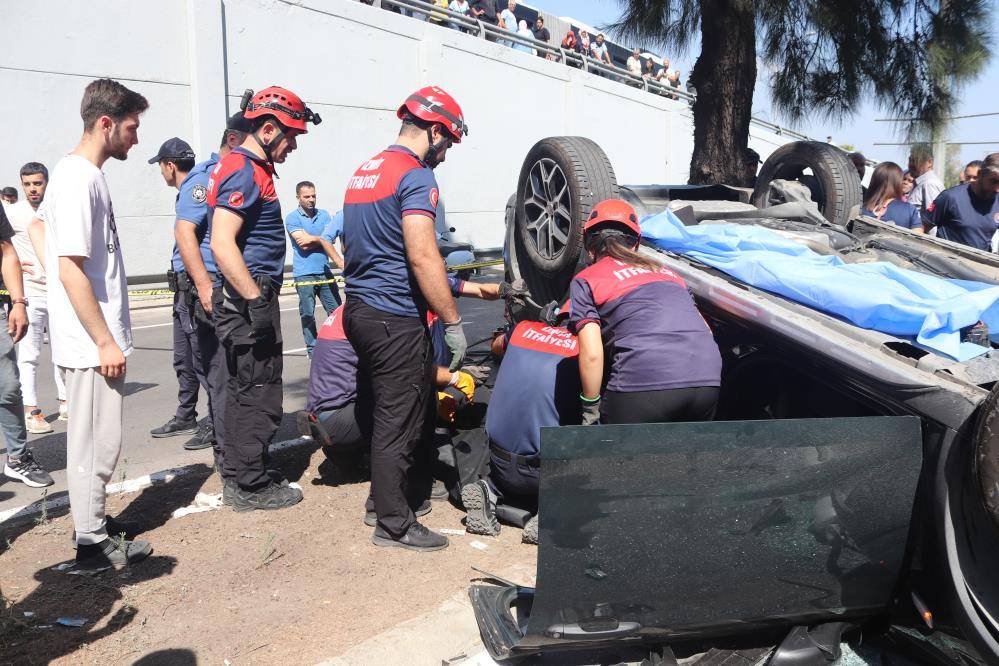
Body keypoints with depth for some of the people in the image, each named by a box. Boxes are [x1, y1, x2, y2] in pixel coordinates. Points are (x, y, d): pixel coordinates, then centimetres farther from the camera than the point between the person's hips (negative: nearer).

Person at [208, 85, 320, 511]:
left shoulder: (249, 168, 17)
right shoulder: (245, 172, -16)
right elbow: (223, 245, -25)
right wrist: (258, 303, -25)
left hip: (245, 298, 11)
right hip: (247, 299, -11)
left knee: (242, 389, 17)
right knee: (259, 394, -2)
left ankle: (238, 475, 29)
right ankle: (250, 488, 9)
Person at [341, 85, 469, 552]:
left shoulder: (364, 172, 16)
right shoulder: (415, 176, -13)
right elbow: (422, 257, -22)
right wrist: (452, 323, -18)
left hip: (359, 309, 10)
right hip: (395, 319, -9)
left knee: (386, 412, 19)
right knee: (399, 421, 0)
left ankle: (383, 497, 31)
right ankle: (394, 525, 10)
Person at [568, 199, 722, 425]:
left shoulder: (585, 281, 12)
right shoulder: (666, 271, 28)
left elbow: (592, 355, 1)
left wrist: (590, 408, 11)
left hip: (646, 383, -5)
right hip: (709, 380, 5)